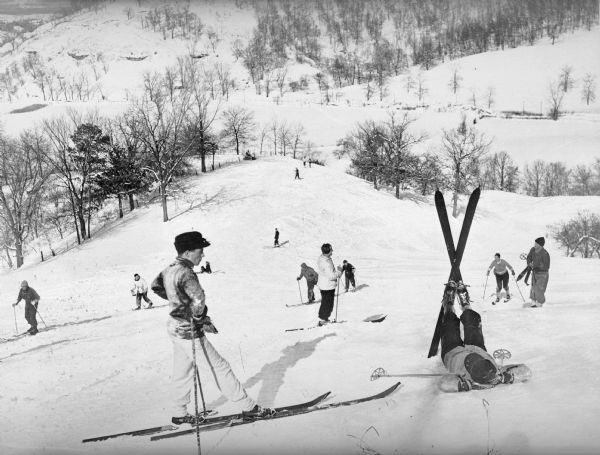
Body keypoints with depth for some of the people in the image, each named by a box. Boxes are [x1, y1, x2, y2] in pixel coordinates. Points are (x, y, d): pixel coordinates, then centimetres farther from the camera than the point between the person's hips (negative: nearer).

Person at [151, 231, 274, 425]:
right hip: (189, 333, -9)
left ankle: (179, 414, 32)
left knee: (182, 373, 20)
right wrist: (201, 319, -20)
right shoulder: (185, 273, -24)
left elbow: (156, 286, 24)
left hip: (175, 328, 9)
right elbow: (198, 298, -38)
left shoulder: (169, 269, 4)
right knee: (220, 369, -1)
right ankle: (249, 407, 7)